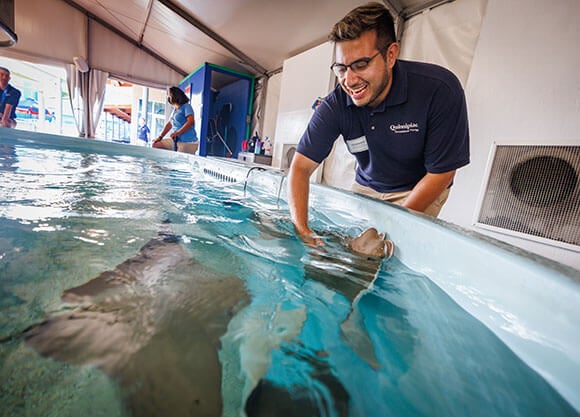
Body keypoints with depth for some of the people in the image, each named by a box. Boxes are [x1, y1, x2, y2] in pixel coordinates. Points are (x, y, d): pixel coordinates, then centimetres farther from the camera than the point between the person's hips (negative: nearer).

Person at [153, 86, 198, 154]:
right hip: (175, 140, 9)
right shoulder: (175, 110, 20)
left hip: (187, 142, -9)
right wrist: (160, 137, 15)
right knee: (156, 145, 7)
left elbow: (191, 121, -19)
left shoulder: (186, 106, -4)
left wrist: (177, 133, -23)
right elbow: (169, 124, 23)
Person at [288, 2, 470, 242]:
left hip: (421, 192, -2)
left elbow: (440, 173, -20)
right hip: (366, 188, 3)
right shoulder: (335, 106, -19)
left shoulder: (439, 90, -25)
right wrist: (302, 231, -33)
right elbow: (301, 167, -20)